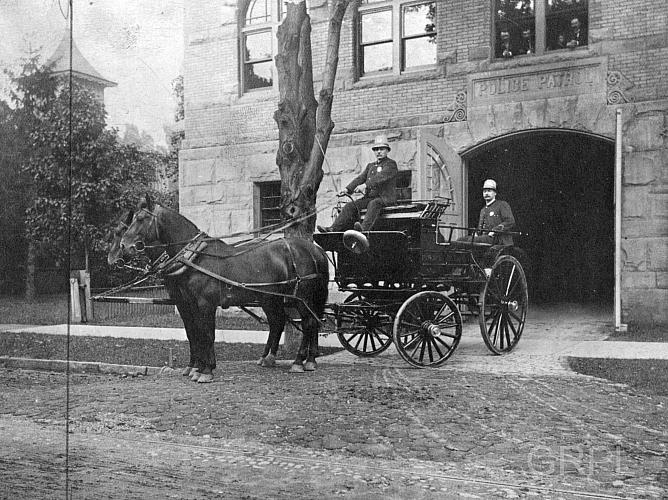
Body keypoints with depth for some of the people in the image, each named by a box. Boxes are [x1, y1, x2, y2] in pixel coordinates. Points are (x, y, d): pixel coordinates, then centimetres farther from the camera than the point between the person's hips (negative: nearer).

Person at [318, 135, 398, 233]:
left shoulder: (391, 164, -1)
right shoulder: (370, 165, 23)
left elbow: (380, 178, -17)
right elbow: (360, 178, 11)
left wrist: (366, 186, -30)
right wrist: (347, 189, -5)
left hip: (386, 198, -7)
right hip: (370, 197, 7)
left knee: (374, 204, -38)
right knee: (350, 206, -12)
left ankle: (365, 228, -59)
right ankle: (334, 229, -24)